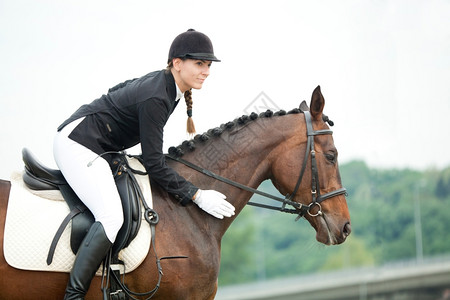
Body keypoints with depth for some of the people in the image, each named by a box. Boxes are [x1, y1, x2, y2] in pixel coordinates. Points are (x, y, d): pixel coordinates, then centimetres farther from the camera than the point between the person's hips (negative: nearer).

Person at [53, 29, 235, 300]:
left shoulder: (161, 81, 6)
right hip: (78, 145, -11)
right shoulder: (155, 99, -23)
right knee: (112, 217, -26)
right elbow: (154, 164, -22)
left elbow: (118, 91, 25)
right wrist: (197, 196, -19)